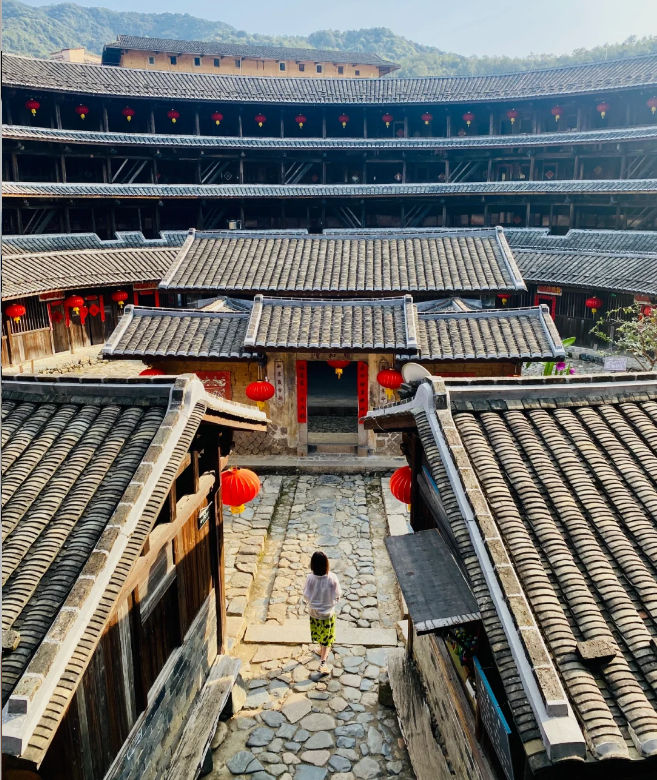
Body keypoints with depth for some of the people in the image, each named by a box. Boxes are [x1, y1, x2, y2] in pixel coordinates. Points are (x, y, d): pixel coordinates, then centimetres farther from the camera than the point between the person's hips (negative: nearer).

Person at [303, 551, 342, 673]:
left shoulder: (310, 578, -23)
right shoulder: (332, 578, -25)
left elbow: (306, 596, -11)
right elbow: (337, 595, -13)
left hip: (314, 611, 2)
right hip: (328, 612, -2)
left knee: (319, 633, 28)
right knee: (327, 637, 16)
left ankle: (322, 650, 50)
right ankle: (323, 662, 7)